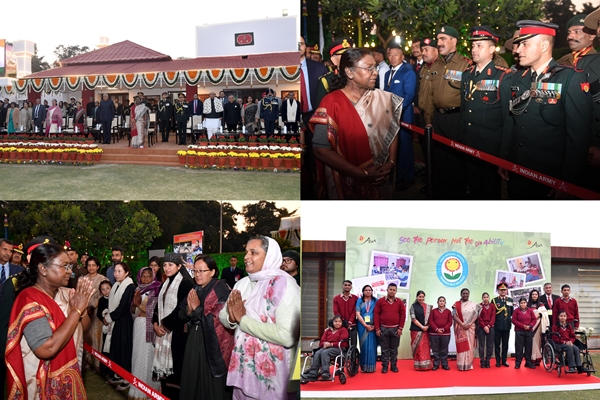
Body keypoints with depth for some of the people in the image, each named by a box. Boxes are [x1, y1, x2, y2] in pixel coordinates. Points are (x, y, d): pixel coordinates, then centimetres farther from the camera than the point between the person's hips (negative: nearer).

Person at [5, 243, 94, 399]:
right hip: (46, 384, -7)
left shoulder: (63, 294, 1)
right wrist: (76, 310, -25)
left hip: (68, 377, 7)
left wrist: (81, 308, -12)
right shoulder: (30, 300, -22)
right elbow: (47, 349, -32)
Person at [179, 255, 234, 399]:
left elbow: (220, 317, -21)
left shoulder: (221, 289, -11)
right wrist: (189, 310, -12)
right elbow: (181, 315, 9)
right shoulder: (194, 290, 11)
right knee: (193, 379, 12)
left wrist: (198, 308, -14)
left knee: (211, 383, 0)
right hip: (194, 340, 7)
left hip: (212, 342, -7)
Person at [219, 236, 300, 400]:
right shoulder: (242, 284, 6)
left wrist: (243, 319, -19)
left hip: (272, 375, -6)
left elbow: (287, 336, -27)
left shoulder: (284, 284, -17)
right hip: (242, 369, 6)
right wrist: (232, 318, -12)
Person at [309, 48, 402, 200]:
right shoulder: (332, 103, -14)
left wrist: (391, 162, -11)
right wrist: (362, 174, -19)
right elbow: (322, 150, -18)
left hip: (381, 180, 5)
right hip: (348, 184, -4)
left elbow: (392, 132, 8)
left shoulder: (382, 99, 1)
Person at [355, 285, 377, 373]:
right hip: (362, 326, 0)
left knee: (372, 345, -2)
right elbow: (358, 314, -1)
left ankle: (371, 366, 3)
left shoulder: (375, 301, 8)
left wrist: (374, 326, -9)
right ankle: (363, 366, 4)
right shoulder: (359, 301, 7)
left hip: (373, 326, 0)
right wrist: (365, 325, -10)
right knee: (363, 345, 0)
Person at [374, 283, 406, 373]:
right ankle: (384, 366, 10)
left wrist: (400, 328, -3)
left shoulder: (400, 302, 4)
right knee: (384, 348, 4)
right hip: (383, 328, -1)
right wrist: (377, 329, -6)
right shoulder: (380, 301, 0)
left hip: (395, 329, 1)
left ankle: (394, 365, 16)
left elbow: (403, 315, 3)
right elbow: (376, 315, -1)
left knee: (394, 348, 8)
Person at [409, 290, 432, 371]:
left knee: (425, 348, 2)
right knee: (418, 348, -2)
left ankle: (426, 365, 5)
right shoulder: (413, 306, 0)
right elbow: (413, 319, -7)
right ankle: (418, 365, 0)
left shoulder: (428, 307, 9)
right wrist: (422, 327, -12)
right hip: (416, 330, -3)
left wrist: (427, 326, -8)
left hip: (426, 330, 3)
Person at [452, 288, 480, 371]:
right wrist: (462, 324, -15)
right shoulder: (456, 304, 3)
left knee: (470, 345, 1)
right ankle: (461, 365, -2)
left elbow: (476, 315, -1)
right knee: (461, 346, -3)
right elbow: (454, 315, -5)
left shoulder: (473, 304, 6)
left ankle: (469, 364, 6)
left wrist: (469, 324, -13)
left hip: (470, 327, 1)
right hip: (460, 328, -1)